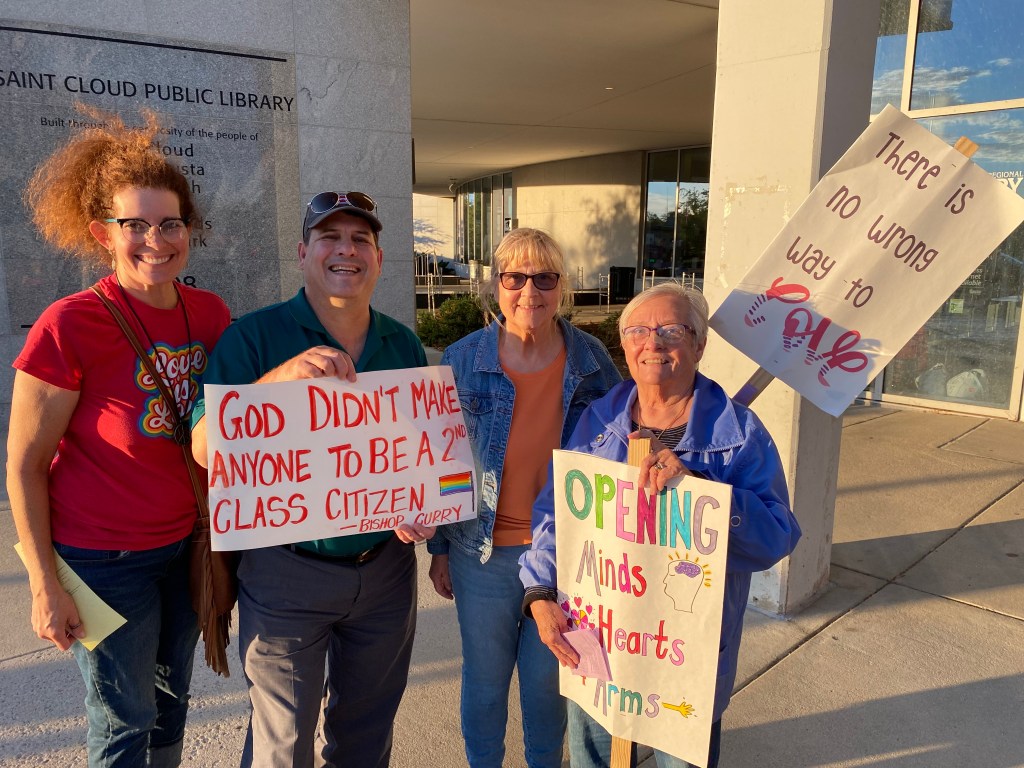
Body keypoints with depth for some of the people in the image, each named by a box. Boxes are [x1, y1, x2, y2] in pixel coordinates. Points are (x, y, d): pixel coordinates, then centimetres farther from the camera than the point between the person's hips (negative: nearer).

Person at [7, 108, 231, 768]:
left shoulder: (211, 313, -3)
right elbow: (24, 465, -12)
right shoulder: (70, 326, -18)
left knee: (172, 706, 21)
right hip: (105, 561, -5)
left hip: (186, 548, 5)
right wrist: (45, 585, -11)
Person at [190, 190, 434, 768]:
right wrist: (279, 379, -32)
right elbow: (204, 450, -19)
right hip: (286, 573, -3)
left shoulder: (405, 346, 3)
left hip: (386, 565, 4)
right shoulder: (255, 337, -9)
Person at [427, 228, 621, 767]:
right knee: (484, 680, 19)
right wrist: (440, 548, 3)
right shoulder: (462, 360, -9)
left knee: (548, 681, 20)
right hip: (484, 554, 0)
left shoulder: (591, 359, -7)